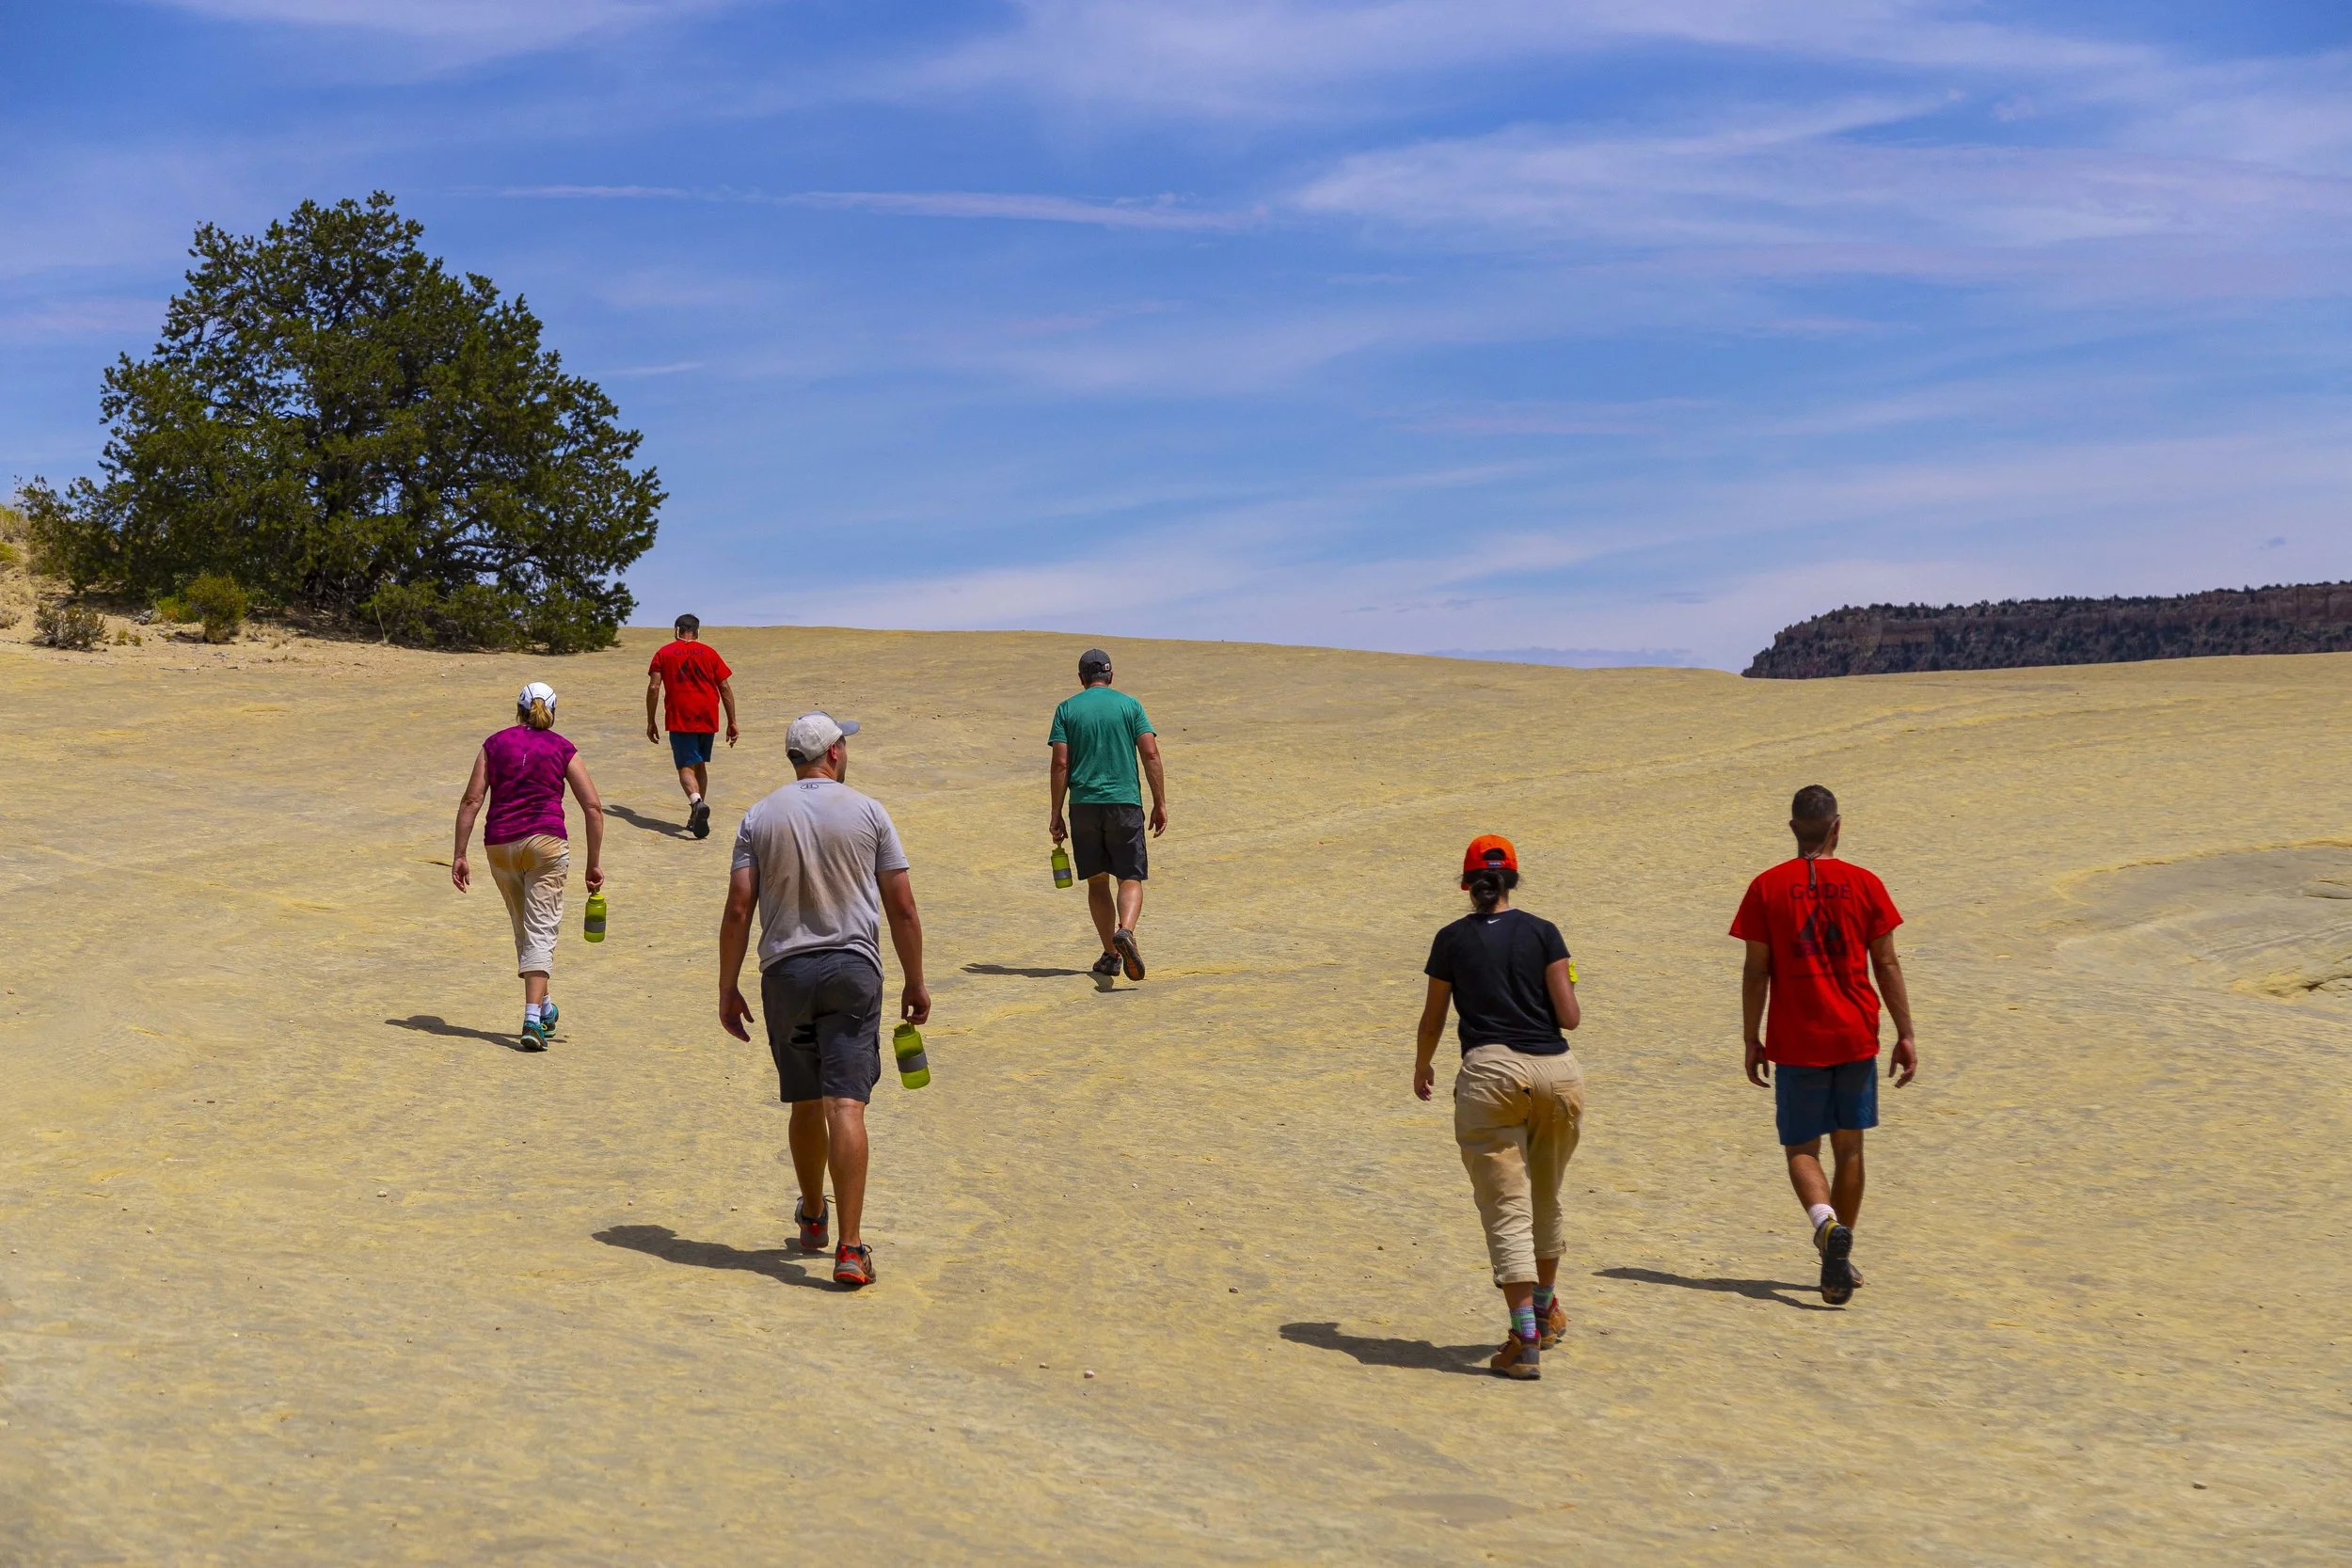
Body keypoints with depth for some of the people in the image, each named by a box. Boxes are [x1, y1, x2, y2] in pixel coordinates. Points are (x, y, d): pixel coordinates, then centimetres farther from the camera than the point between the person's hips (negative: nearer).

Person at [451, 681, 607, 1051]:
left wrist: (459, 856, 3)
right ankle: (533, 1017, -20)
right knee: (541, 932, -5)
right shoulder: (563, 750, 6)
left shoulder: (495, 744, 10)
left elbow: (471, 801, 2)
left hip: (499, 845, 2)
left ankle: (543, 1007, 33)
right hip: (546, 842, -2)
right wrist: (594, 863, 3)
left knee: (524, 930, 19)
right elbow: (593, 807, -1)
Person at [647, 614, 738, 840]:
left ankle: (697, 802, -35)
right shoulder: (709, 653, 9)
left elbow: (653, 688, -2)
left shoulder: (664, 653, 5)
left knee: (686, 766, -5)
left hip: (680, 719, -3)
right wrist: (732, 723, 10)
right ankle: (696, 818, 19)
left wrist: (651, 722, 4)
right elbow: (725, 689, 6)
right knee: (700, 765, 17)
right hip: (708, 719, 3)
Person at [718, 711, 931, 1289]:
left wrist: (728, 989, 5)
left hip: (785, 973, 2)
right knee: (845, 1105, -9)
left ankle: (812, 1219, 37)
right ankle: (850, 1249, -16)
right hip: (852, 970, -2)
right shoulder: (867, 813, 0)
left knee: (805, 1102, 18)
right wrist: (915, 982, 9)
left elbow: (738, 908, 0)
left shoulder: (759, 818, 4)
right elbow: (902, 906, 0)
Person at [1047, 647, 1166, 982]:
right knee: (1131, 878, 2)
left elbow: (1060, 763, -2)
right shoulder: (1129, 705, 4)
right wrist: (1160, 803, 1)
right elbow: (1151, 755, -3)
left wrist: (1056, 814, 2)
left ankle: (1111, 954, 11)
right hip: (1125, 803, -1)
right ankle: (1125, 930, -26)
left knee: (1097, 881, 12)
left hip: (1084, 805, 1)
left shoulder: (1067, 709, 4)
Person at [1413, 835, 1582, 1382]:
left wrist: (1422, 1068, 31)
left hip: (1489, 1073, -2)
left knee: (1507, 1210, -3)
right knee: (1545, 1200, 21)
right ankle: (1546, 1311, 40)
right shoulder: (1543, 933, 5)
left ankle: (1526, 1341, -11)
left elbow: (1433, 1020, 12)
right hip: (1556, 1071, 2)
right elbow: (1569, 1018, 0)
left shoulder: (1452, 940, 4)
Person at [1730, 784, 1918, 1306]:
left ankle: (1827, 1224, -23)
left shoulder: (1767, 887, -3)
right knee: (1849, 1148, 13)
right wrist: (1905, 1035, 7)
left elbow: (1756, 972, -3)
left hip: (1796, 1043, -1)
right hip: (1856, 1038, 2)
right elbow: (1887, 965, 1)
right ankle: (1839, 1259, 19)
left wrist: (1752, 1041, 5)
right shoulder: (1864, 884, -1)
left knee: (1801, 1149, 5)